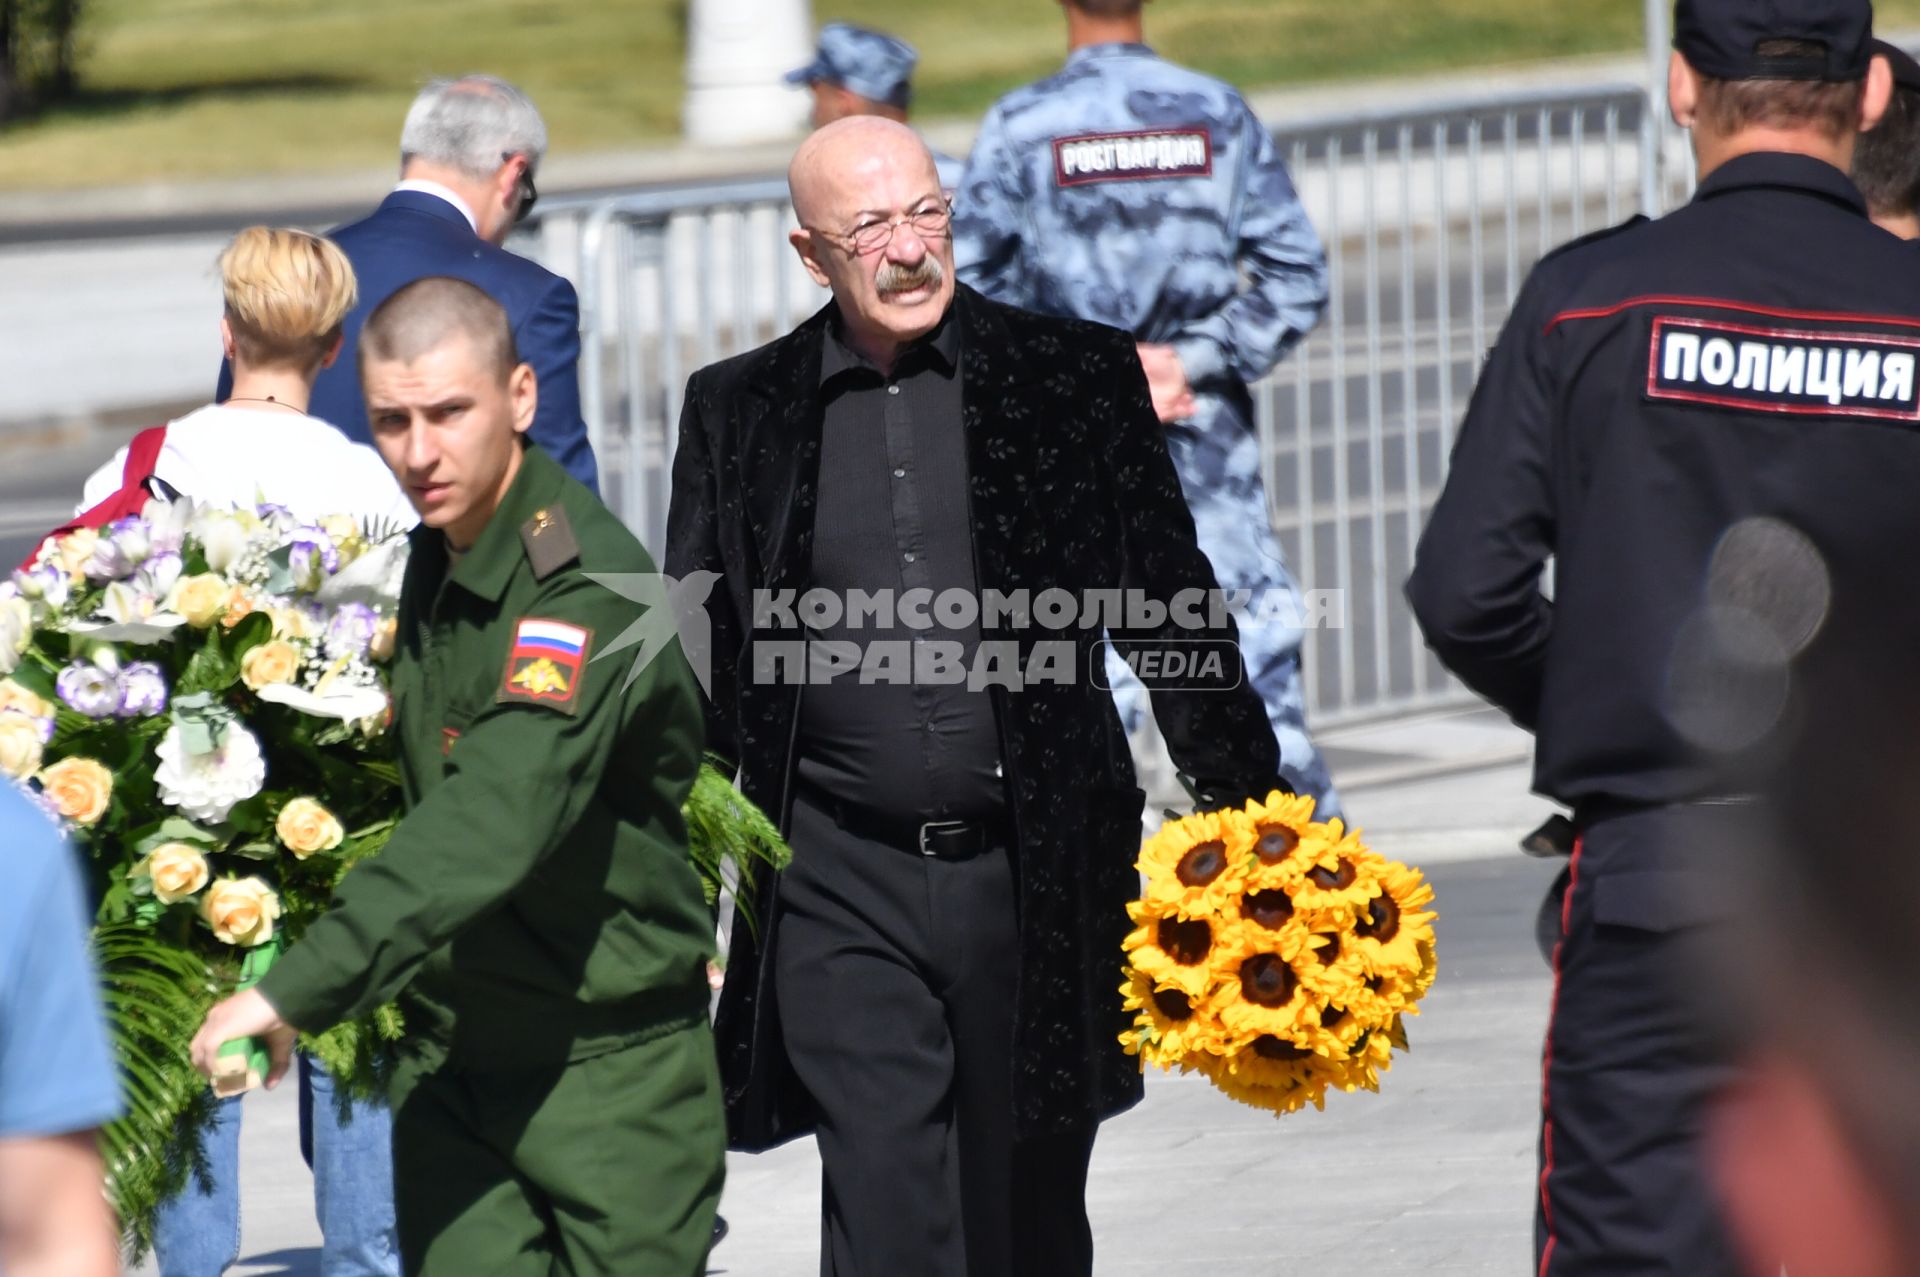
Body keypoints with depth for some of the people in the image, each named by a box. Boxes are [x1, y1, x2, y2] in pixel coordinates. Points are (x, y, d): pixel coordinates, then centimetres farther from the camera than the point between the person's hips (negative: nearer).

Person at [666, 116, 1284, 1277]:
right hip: (845, 887, 0)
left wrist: (1247, 807, 2)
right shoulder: (739, 413, 6)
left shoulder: (1076, 376, 3)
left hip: (1036, 872, 0)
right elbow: (698, 663, 10)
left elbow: (1173, 609, 6)